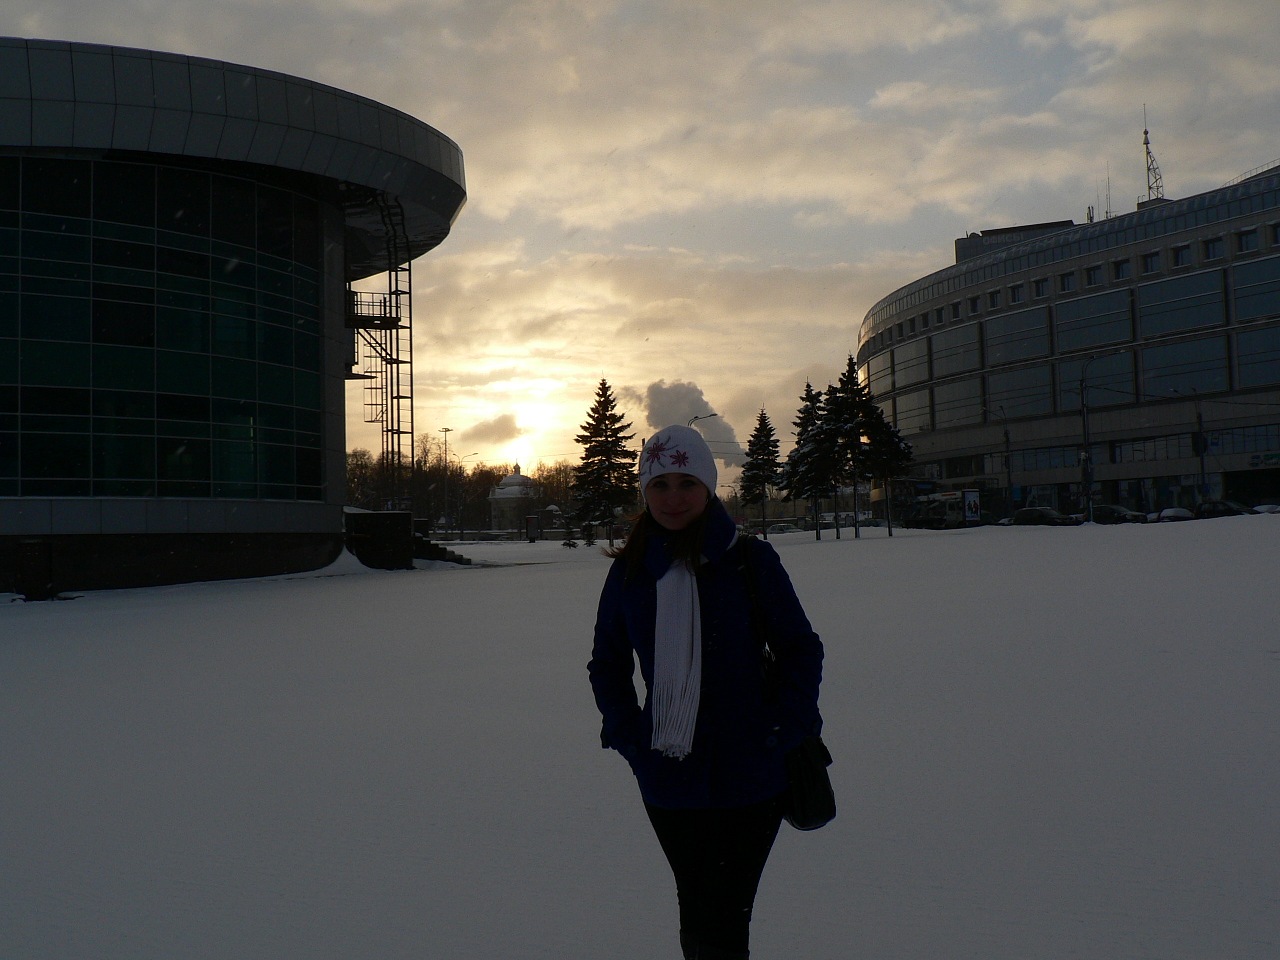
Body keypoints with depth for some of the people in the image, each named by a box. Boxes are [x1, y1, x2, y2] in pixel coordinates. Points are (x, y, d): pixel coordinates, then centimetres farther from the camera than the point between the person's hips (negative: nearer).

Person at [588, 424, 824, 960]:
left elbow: (801, 651, 0)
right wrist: (627, 737, 0)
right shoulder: (629, 571, 1)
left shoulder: (750, 561, -7)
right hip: (666, 783, 3)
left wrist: (782, 732, -10)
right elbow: (607, 664, 12)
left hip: (747, 780, -3)